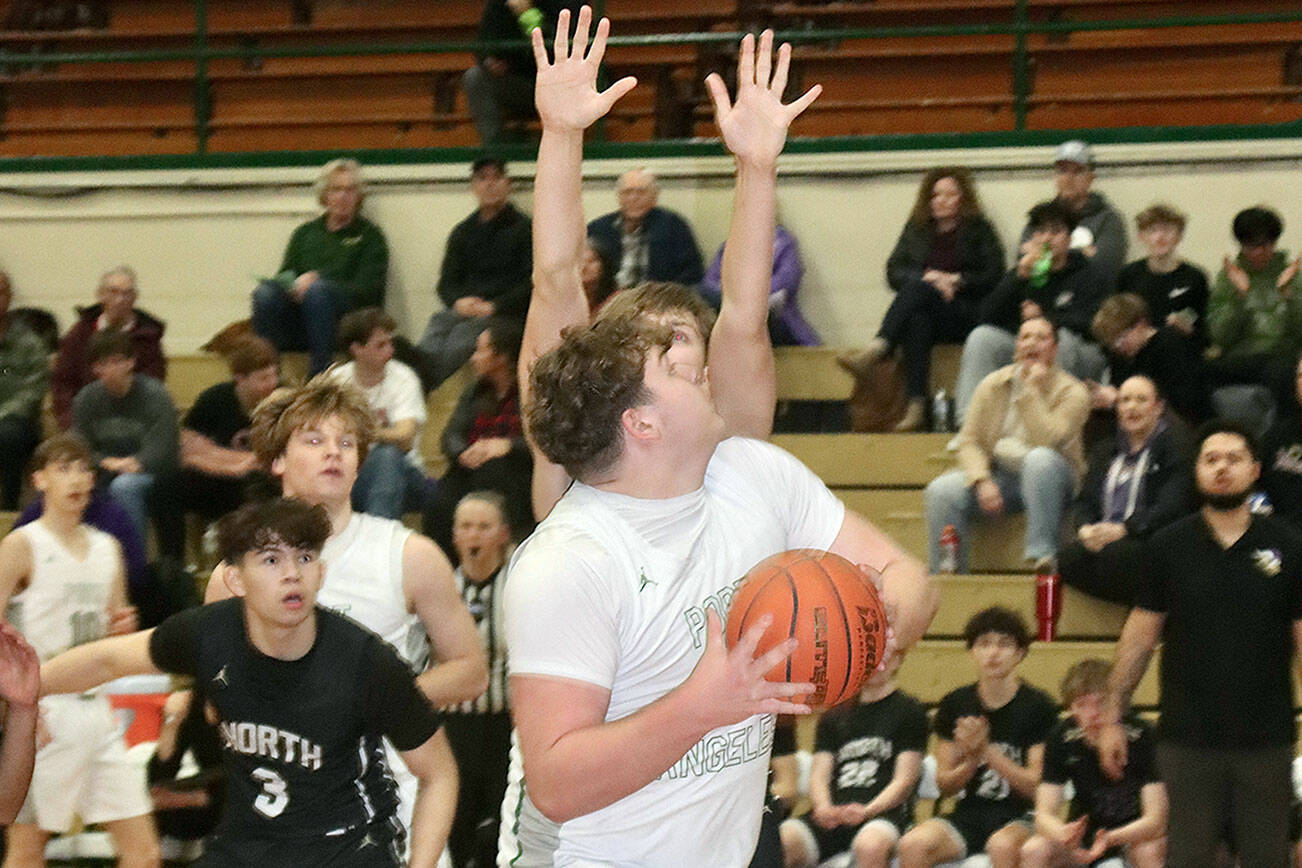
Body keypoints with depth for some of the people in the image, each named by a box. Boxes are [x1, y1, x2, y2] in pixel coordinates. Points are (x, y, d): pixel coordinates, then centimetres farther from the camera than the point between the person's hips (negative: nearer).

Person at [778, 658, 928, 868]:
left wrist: (867, 811, -16)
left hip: (885, 810, -4)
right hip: (835, 810, 4)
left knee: (870, 846, -41)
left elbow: (904, 780, 2)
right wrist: (823, 808, -9)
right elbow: (819, 775, 15)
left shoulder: (909, 710, 12)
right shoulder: (834, 715, 25)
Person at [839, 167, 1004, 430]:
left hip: (964, 314, -3)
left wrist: (955, 280, -9)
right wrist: (927, 277, -8)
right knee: (916, 321, -36)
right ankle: (916, 406, -50)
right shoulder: (917, 229, 22)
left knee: (917, 288, -32)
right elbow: (894, 273, 11)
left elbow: (993, 277, 5)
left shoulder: (979, 230, 14)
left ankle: (874, 352, -51)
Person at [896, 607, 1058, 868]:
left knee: (1002, 846, -40)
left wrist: (986, 750, -16)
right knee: (913, 844, -29)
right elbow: (944, 784, 10)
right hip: (968, 814, 3)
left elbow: (1036, 786, -7)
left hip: (1020, 819, -3)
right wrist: (972, 759, -11)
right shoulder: (954, 704, 8)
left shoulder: (1038, 707, -2)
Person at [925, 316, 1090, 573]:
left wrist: (1031, 392, -18)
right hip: (1000, 478, 4)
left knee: (1040, 459, -38)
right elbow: (969, 441, 1)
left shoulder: (1072, 392, -6)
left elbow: (1045, 442, -21)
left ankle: (1041, 555, -36)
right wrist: (982, 481, -17)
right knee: (941, 490, -22)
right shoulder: (994, 385, 7)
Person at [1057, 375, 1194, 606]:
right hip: (1101, 539, 5)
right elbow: (1085, 502, 17)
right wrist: (1086, 529, -8)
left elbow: (1172, 507, -7)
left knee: (1113, 555, -38)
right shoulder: (1105, 451, 26)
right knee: (1068, 557, -29)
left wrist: (1122, 529, -21)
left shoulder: (1175, 445, 6)